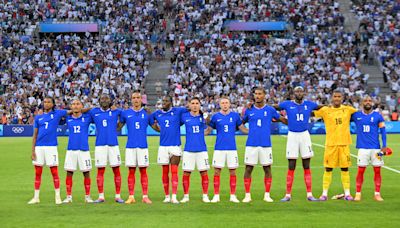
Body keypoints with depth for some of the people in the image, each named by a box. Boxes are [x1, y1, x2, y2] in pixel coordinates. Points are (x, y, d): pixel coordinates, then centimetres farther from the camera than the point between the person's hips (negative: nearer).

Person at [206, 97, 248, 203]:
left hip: (232, 148, 0)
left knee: (232, 172, 2)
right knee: (217, 171, -1)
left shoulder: (235, 115, 6)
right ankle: (216, 195, 6)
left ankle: (233, 196, 8)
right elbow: (208, 130, 10)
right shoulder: (216, 116, 4)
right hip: (219, 148, 0)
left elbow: (242, 128, 12)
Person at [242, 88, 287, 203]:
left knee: (267, 169, 3)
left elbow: (282, 119, 13)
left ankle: (267, 195, 12)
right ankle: (247, 195, 6)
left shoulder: (270, 110, 4)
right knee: (248, 169, -1)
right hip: (251, 144, 0)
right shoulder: (249, 110, 7)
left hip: (266, 145, 0)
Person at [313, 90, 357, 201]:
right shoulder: (325, 110, 1)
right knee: (328, 169, 1)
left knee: (345, 168, 5)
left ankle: (347, 193, 10)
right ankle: (324, 193, 6)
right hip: (330, 143, -1)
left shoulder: (348, 109, 6)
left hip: (344, 143, 1)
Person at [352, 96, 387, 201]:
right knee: (361, 170, -2)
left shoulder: (378, 116, 4)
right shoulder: (356, 115, 6)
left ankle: (377, 194, 8)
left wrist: (384, 145, -4)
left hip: (376, 148, 0)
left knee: (377, 170, 1)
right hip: (363, 148, 0)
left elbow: (383, 130, 4)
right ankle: (358, 194, 5)